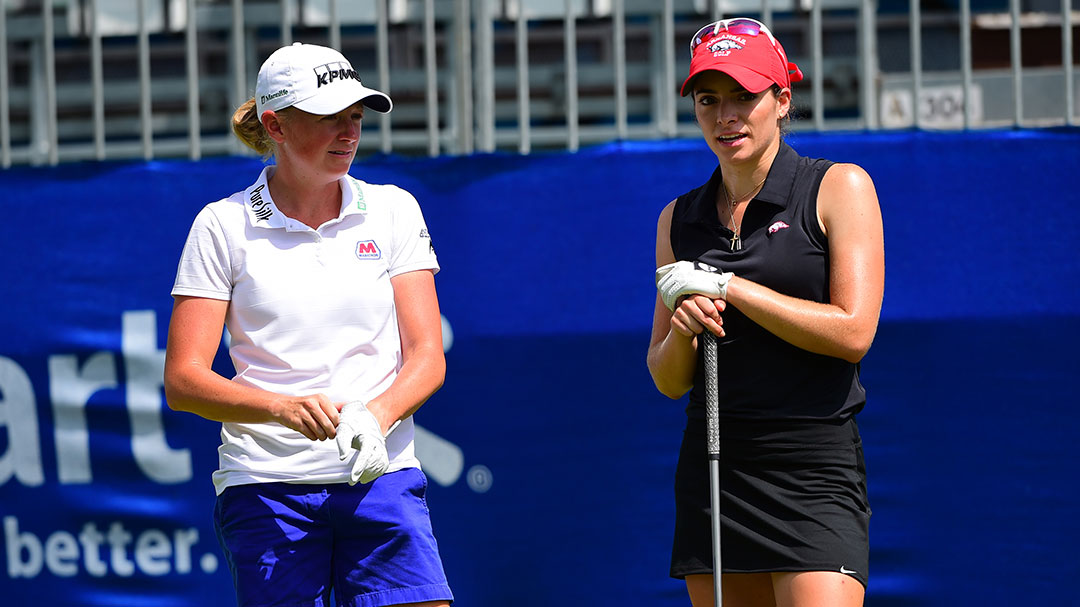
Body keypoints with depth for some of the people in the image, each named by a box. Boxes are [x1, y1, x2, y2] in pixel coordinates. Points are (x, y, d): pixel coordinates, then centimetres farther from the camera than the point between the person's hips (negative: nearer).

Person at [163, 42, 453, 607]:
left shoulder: (393, 211, 8)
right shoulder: (223, 226, 1)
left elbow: (427, 357, 3)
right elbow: (183, 380, -4)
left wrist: (374, 417, -18)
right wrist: (284, 408, -21)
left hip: (382, 475, 1)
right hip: (267, 487, -1)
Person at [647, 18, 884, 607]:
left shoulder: (840, 188, 1)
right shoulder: (679, 218, 13)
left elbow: (853, 331, -10)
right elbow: (668, 381, 14)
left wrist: (725, 286, -10)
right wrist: (682, 328, -9)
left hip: (816, 471, -4)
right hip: (712, 466, 5)